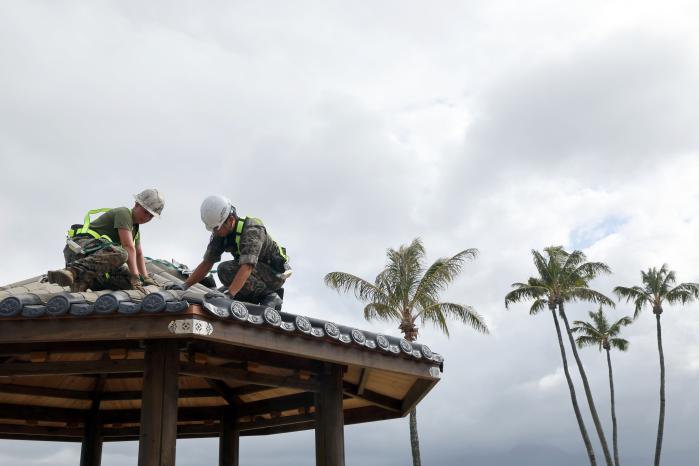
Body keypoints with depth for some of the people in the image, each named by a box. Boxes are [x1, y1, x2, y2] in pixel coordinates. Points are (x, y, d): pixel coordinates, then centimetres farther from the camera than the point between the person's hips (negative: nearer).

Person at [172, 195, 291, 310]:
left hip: (275, 272, -8)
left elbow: (247, 267, -41)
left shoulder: (252, 230, -29)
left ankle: (269, 296, -14)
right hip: (259, 271, 9)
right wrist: (185, 285, -14)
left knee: (226, 270, -27)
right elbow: (207, 263, -2)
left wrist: (229, 294, -51)